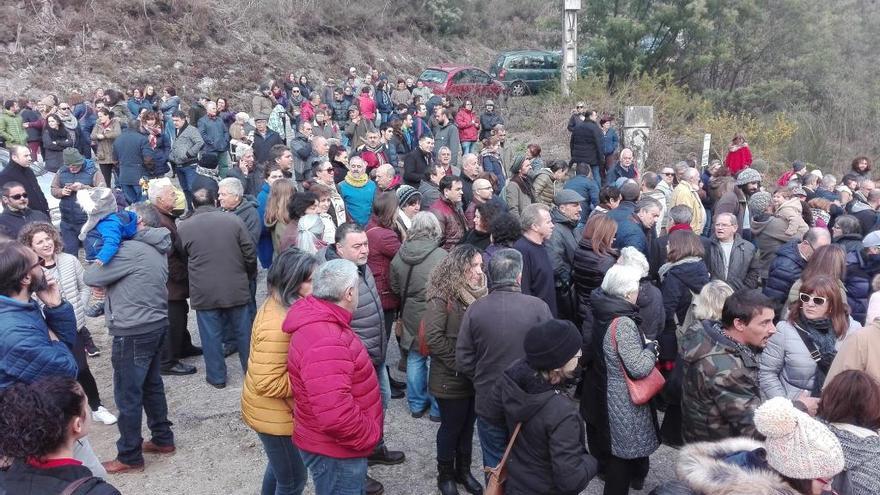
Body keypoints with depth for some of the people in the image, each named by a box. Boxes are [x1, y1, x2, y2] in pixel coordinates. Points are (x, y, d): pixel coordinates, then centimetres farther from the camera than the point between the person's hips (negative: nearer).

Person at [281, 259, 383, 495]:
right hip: (335, 452, -10)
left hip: (337, 446, 10)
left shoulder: (321, 323, 3)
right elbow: (335, 415, -39)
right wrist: (369, 435, -23)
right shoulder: (324, 343, -33)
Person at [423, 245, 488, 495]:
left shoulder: (477, 293, 5)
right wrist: (459, 364, -17)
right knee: (452, 427, 9)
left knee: (468, 426, 18)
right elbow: (433, 337, -21)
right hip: (452, 379, -6)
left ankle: (464, 470, 36)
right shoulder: (442, 296, -17)